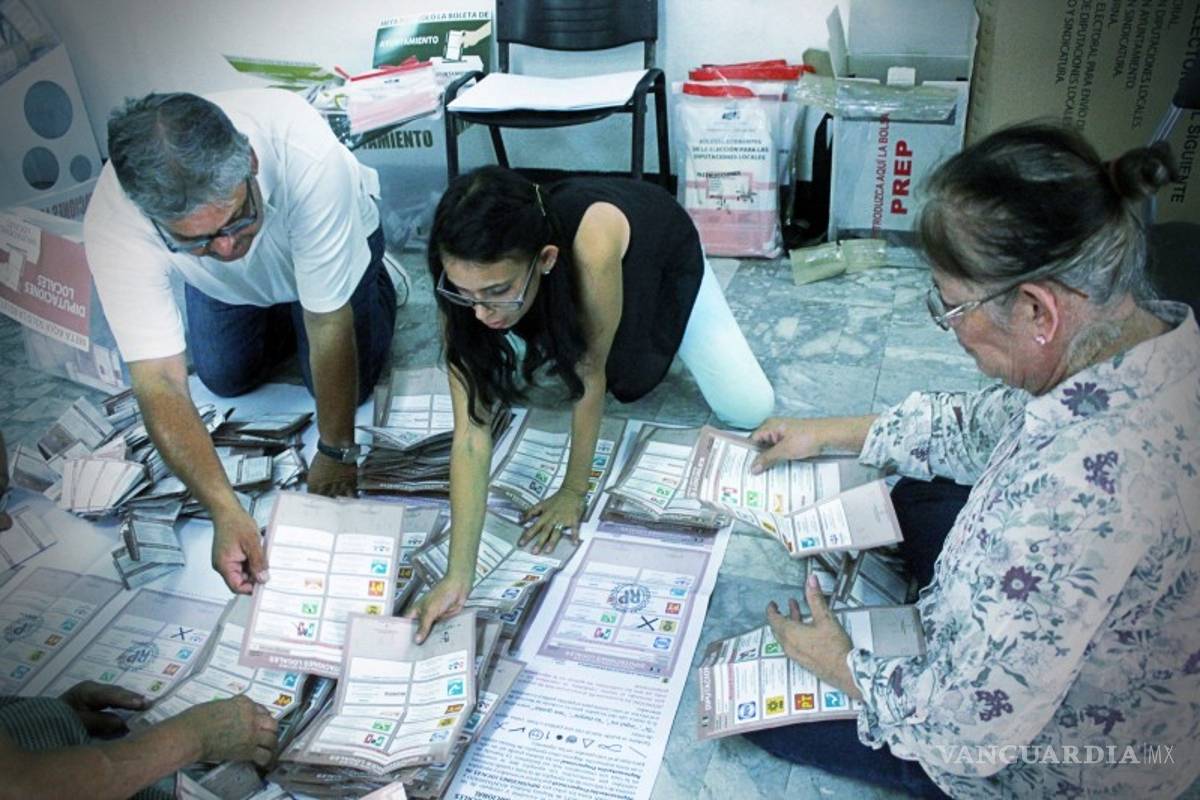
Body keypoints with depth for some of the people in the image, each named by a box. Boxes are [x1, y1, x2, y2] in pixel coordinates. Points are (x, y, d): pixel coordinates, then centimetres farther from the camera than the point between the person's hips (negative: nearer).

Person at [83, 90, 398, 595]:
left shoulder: (308, 155, -46)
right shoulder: (113, 226, -39)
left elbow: (329, 328, -37)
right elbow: (160, 384, -39)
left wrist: (336, 452, -27)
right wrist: (225, 511, -47)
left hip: (336, 236, -2)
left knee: (342, 381, -7)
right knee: (227, 377, -1)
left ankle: (371, 280, 20)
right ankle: (279, 307, 27)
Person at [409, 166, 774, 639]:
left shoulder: (591, 247, -48)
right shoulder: (468, 284, -35)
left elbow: (591, 374, -33)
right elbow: (471, 432, -35)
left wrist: (574, 490, -22)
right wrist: (458, 577, -38)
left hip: (664, 258, -3)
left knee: (748, 409, -5)